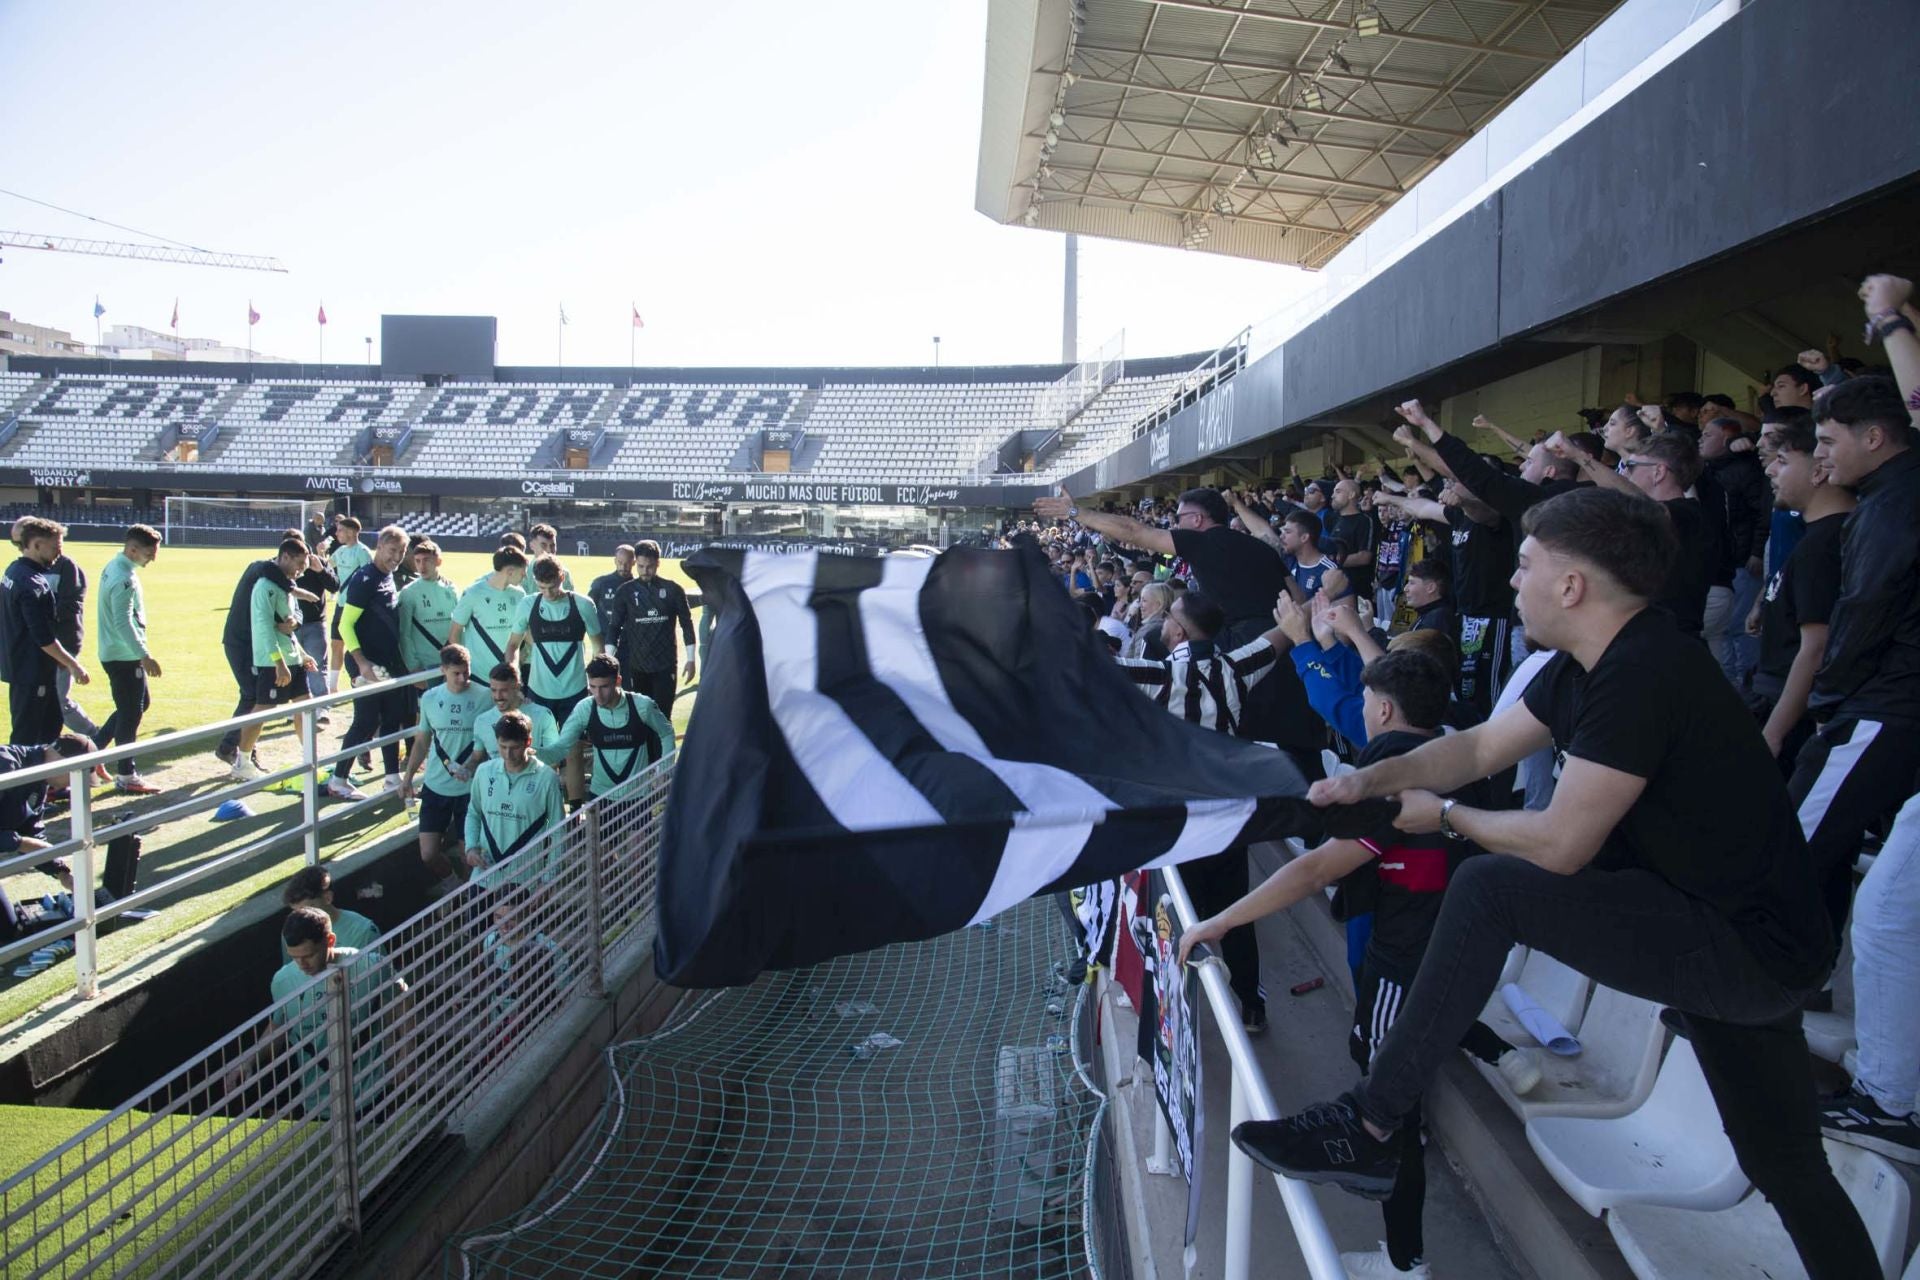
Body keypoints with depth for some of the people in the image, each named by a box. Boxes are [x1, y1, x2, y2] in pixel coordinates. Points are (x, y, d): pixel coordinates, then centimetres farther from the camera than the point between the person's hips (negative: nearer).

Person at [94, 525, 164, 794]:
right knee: (130, 714, -1)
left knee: (141, 704, 20)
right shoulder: (124, 578, -21)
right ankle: (127, 776, 7)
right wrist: (145, 656, -23)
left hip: (115, 653, 10)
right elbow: (123, 622, -25)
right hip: (125, 657, -10)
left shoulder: (114, 567, 10)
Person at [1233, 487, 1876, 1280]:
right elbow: (1483, 746, 12)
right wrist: (1370, 780, -1)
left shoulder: (1640, 674, -24)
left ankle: (1366, 1129, -14)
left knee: (1489, 888, -19)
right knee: (1787, 1168, 22)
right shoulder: (1591, 662, 5)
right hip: (1763, 952, 10)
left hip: (1745, 948, -10)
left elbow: (1561, 845, -23)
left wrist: (1445, 817, -7)